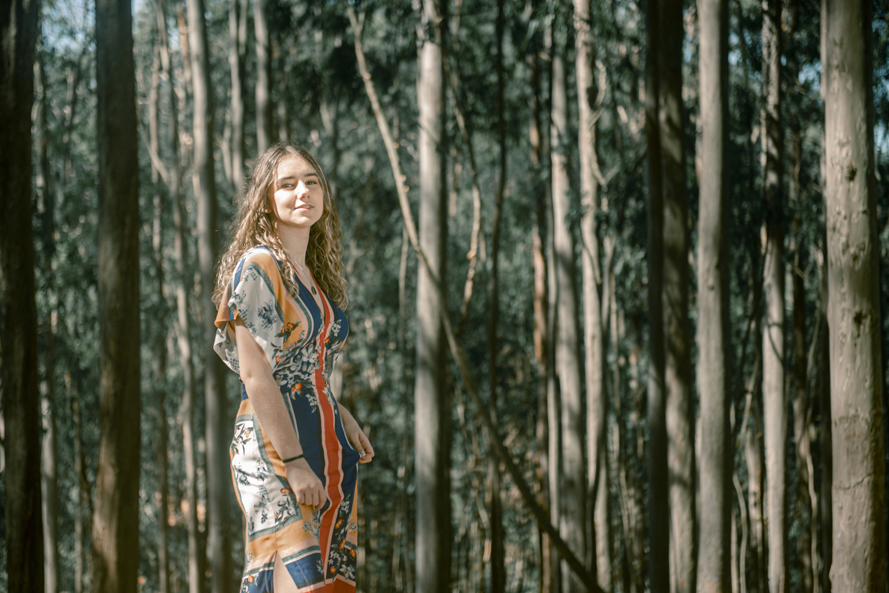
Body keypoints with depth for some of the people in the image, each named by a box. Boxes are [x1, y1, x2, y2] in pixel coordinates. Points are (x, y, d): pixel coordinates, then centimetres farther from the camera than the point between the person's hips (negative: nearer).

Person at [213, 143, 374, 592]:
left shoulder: (314, 276, 17)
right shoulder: (258, 267, -8)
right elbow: (256, 376, -14)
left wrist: (342, 419, 9)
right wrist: (294, 463, -19)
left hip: (326, 446, 8)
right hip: (274, 449, -8)